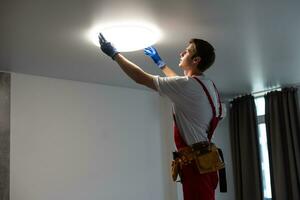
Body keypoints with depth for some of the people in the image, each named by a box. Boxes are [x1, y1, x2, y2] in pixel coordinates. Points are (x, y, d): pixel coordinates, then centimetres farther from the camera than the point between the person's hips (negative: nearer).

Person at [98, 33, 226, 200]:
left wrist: (114, 53, 0)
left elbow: (140, 77, -12)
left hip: (196, 163, -9)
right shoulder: (208, 85, 12)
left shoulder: (189, 86, -16)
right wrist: (159, 61, 42)